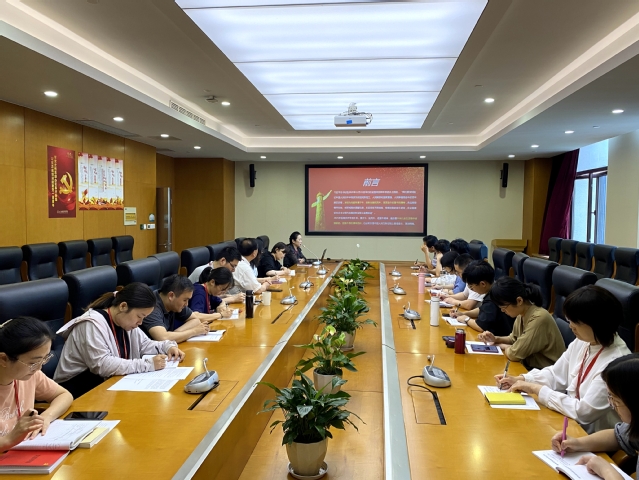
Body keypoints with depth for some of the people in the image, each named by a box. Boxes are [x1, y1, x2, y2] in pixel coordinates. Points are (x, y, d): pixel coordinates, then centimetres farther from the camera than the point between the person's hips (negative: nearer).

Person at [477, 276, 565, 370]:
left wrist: (502, 346, -2)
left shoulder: (538, 319, -26)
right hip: (529, 366, 7)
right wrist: (496, 339, -1)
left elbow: (514, 354, -22)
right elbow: (514, 338, 17)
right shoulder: (522, 313, -2)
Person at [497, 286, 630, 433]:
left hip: (594, 439, -6)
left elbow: (583, 412, -25)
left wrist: (537, 389, -19)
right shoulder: (581, 343, -1)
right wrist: (521, 379, -4)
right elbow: (556, 374, 11)